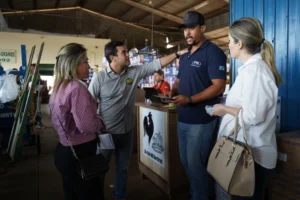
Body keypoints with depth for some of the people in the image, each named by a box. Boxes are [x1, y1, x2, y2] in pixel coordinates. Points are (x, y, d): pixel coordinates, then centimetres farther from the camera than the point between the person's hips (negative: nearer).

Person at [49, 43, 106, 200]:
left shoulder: (59, 87, 7)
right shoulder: (77, 88, -23)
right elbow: (87, 126, -29)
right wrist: (101, 120, -8)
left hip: (64, 150, 10)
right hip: (79, 154, -9)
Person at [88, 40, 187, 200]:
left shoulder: (135, 72, -3)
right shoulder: (99, 77, -14)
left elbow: (156, 64, -1)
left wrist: (178, 54, -5)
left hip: (126, 131, 4)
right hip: (106, 132, -4)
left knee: (123, 167, 20)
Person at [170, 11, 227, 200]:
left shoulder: (213, 52, -11)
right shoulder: (184, 57, 14)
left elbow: (219, 87, -18)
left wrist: (189, 99, -26)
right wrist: (169, 93, -2)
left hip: (201, 120, -8)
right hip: (183, 119, 8)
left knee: (196, 164, 4)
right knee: (186, 162, 18)